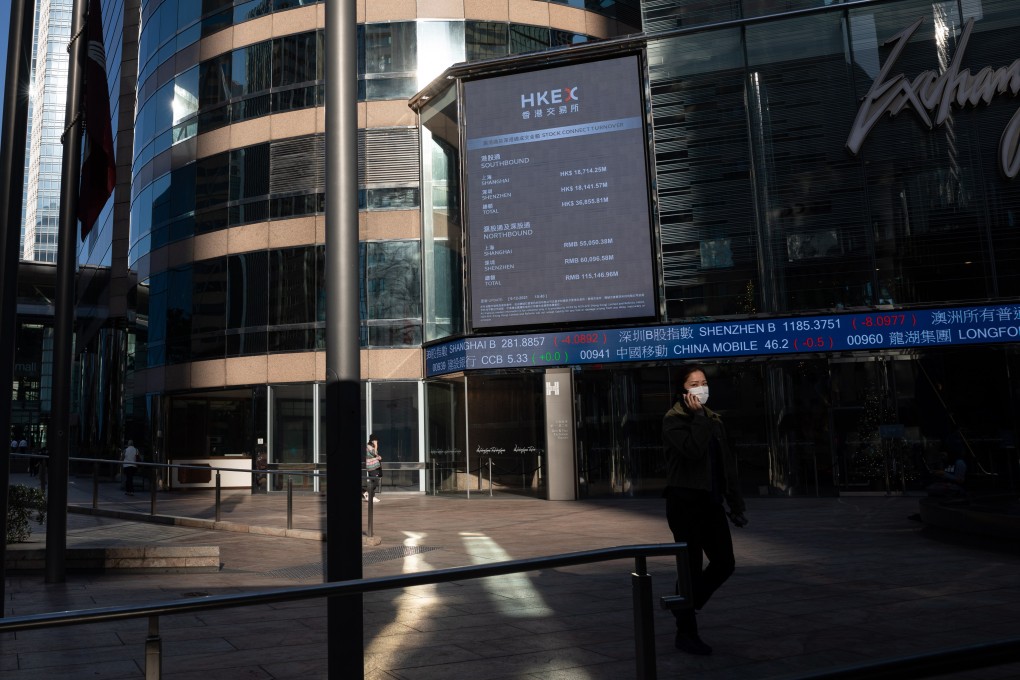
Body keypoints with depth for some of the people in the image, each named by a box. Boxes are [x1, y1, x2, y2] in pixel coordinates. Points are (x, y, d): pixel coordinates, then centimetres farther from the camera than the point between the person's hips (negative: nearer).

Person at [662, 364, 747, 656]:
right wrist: (698, 416, -15)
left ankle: (685, 606, 29)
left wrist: (736, 505, 11)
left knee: (724, 563, 7)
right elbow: (693, 449, -26)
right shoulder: (673, 420, -7)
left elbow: (728, 464, 14)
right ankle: (686, 634, 13)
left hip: (711, 503, 7)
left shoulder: (713, 419, 14)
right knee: (691, 568, -2)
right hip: (685, 503, -7)